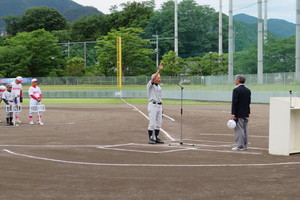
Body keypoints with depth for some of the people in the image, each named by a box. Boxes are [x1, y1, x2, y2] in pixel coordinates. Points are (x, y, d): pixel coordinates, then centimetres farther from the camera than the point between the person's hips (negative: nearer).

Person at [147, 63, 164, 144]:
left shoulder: (159, 87, 18)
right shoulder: (150, 85, -5)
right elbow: (153, 78, -26)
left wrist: (161, 108, 16)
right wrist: (159, 70, -30)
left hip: (159, 106, 7)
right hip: (152, 105, -7)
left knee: (159, 123, 7)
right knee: (152, 123, -7)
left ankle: (156, 138, 13)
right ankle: (150, 139, -1)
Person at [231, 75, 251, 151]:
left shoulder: (236, 90, -14)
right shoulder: (248, 90, 10)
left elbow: (234, 102, -16)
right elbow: (249, 102, 13)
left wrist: (233, 114, -15)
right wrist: (248, 113, 17)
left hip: (238, 114, -8)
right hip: (245, 113, 8)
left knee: (239, 130, -4)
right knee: (244, 130, 12)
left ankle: (240, 146, -3)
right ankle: (244, 145, 17)